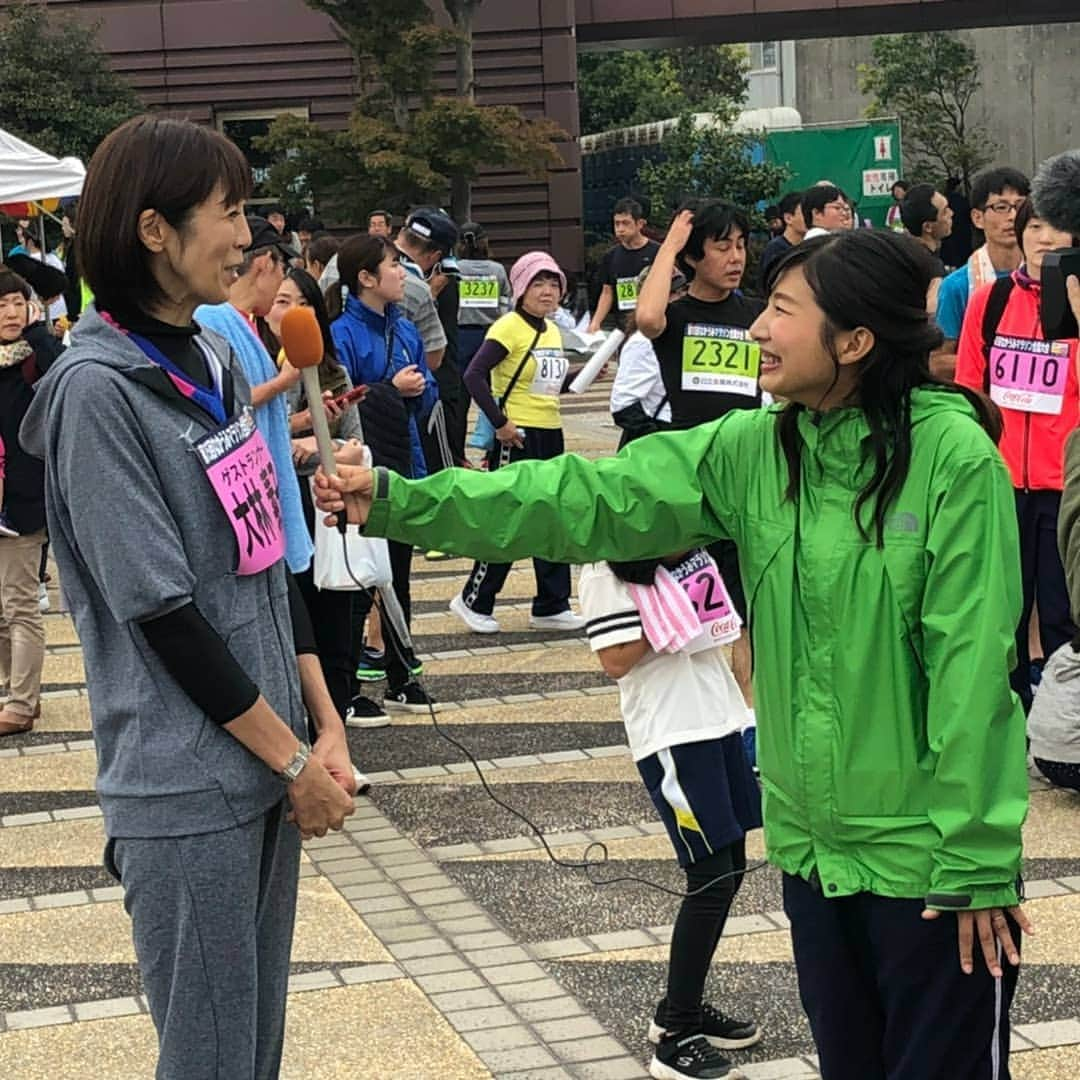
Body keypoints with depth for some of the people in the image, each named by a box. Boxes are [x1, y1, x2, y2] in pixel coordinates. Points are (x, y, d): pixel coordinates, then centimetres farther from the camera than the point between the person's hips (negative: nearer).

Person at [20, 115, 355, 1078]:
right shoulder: (97, 387, -15)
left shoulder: (215, 358, 8)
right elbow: (161, 610, -17)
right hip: (188, 789, -8)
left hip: (266, 765, 8)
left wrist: (325, 729, 5)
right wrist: (294, 760, -11)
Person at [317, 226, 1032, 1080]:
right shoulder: (753, 450, 0)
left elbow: (971, 666, -17)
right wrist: (398, 502, -13)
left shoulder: (953, 457, -17)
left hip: (926, 848, -6)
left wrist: (974, 857, -15)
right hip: (814, 839, 6)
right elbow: (589, 500, -6)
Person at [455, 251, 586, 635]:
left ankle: (551, 606, 19)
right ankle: (474, 601, 11)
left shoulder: (552, 331, 12)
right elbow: (474, 376, -21)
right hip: (517, 437, -8)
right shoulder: (509, 328, -13)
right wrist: (499, 422, -22)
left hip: (550, 435, 8)